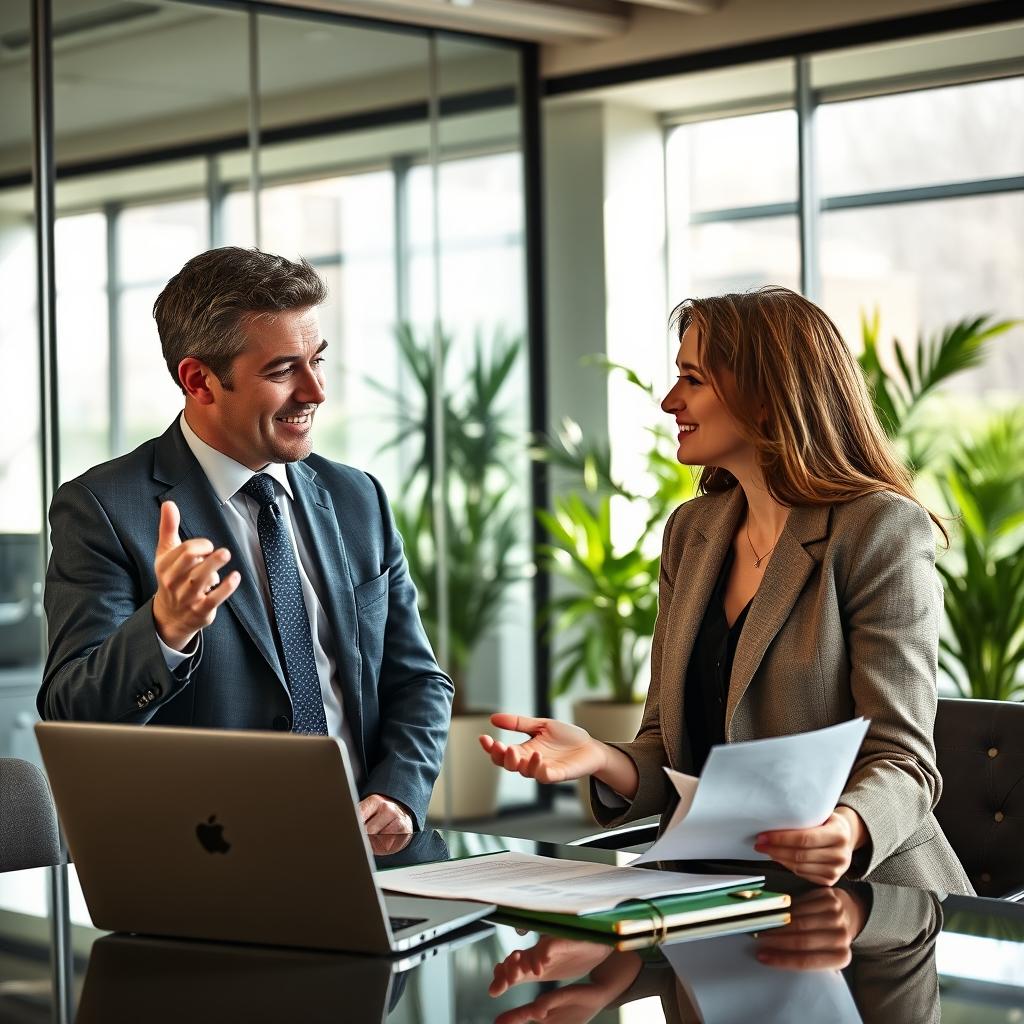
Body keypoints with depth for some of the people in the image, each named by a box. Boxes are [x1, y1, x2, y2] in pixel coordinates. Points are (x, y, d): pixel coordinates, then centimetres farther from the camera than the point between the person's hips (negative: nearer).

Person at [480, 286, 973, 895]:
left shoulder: (882, 530, -7)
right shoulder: (691, 532, 13)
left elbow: (901, 760, -11)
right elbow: (672, 756, 12)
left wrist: (848, 829, -33)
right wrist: (600, 759, -11)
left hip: (859, 893, -6)